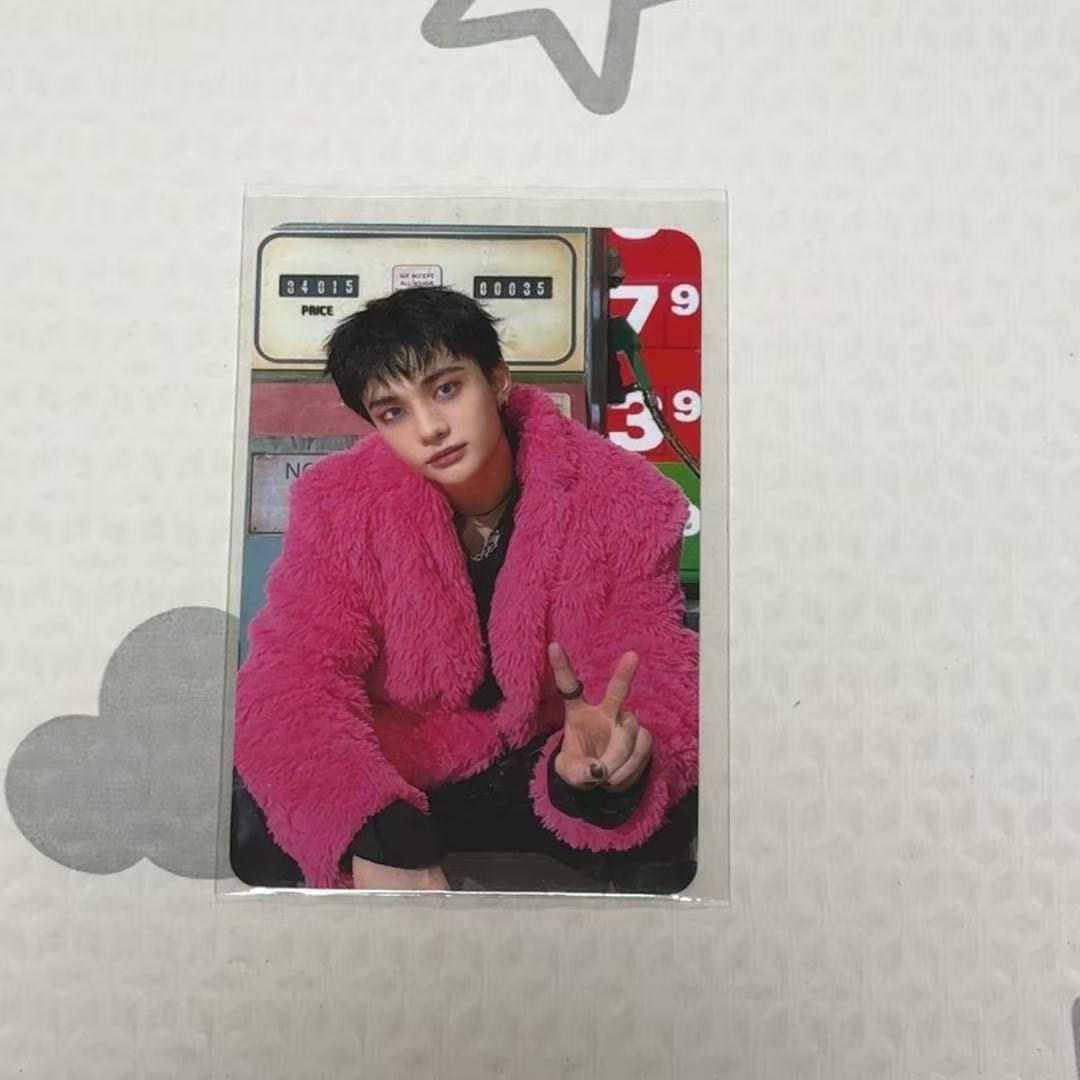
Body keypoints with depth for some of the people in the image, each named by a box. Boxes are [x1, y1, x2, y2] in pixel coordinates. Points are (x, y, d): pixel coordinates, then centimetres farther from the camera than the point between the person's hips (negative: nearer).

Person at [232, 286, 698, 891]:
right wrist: (378, 835, -40)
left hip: (546, 764, 0)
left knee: (693, 810, -29)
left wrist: (603, 778, -43)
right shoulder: (343, 504, -12)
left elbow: (655, 675, -18)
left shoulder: (617, 501, -14)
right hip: (399, 772, 1)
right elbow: (296, 673, -21)